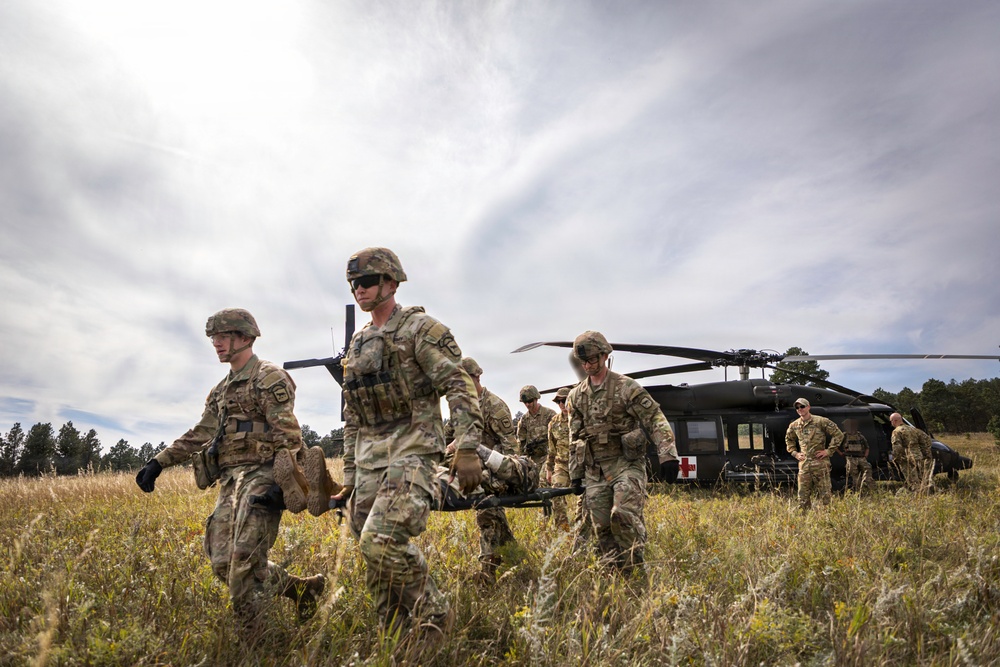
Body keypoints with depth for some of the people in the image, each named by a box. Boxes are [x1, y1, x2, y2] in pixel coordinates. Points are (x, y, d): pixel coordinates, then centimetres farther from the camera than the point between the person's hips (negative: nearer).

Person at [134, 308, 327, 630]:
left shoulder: (269, 378, -4)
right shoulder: (221, 390, 23)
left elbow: (289, 434, -13)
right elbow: (199, 435, 24)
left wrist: (281, 484, -23)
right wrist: (158, 462, 14)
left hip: (261, 477, -9)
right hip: (230, 482, 9)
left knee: (245, 561, -15)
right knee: (223, 564, 2)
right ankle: (301, 587, 16)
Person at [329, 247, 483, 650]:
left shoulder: (420, 329, -3)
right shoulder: (357, 346, 19)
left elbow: (460, 387, -12)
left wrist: (467, 449, -23)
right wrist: (350, 475, 20)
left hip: (413, 451, -7)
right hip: (370, 459, 8)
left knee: (382, 542, -23)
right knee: (377, 564, 6)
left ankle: (434, 613, 0)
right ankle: (400, 646, 20)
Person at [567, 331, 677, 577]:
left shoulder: (627, 387, -5)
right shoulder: (576, 396, 11)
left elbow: (656, 421, -8)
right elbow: (574, 437, 19)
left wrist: (667, 455, -18)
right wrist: (575, 472, 17)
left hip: (626, 464, -5)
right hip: (595, 471, 5)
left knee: (623, 515, -21)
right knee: (602, 527, 3)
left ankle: (637, 572, -4)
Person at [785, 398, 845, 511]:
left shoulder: (821, 421, -5)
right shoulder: (794, 426, 9)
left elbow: (838, 435, -3)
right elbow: (788, 440, 27)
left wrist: (828, 451, -7)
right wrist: (795, 453, 12)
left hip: (820, 462, -4)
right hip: (803, 464, 4)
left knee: (824, 495, 0)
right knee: (803, 497, 5)